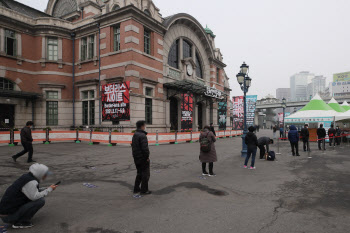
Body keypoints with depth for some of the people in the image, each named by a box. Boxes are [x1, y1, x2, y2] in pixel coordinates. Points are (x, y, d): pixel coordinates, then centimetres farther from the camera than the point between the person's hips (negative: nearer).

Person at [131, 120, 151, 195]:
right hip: (143, 158, -9)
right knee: (145, 173, 2)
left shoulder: (134, 135, 12)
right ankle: (144, 190, 6)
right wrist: (147, 157, -15)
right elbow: (145, 148, -24)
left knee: (139, 173, 19)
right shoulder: (142, 135, -19)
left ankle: (136, 189, 24)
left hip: (136, 158, 9)